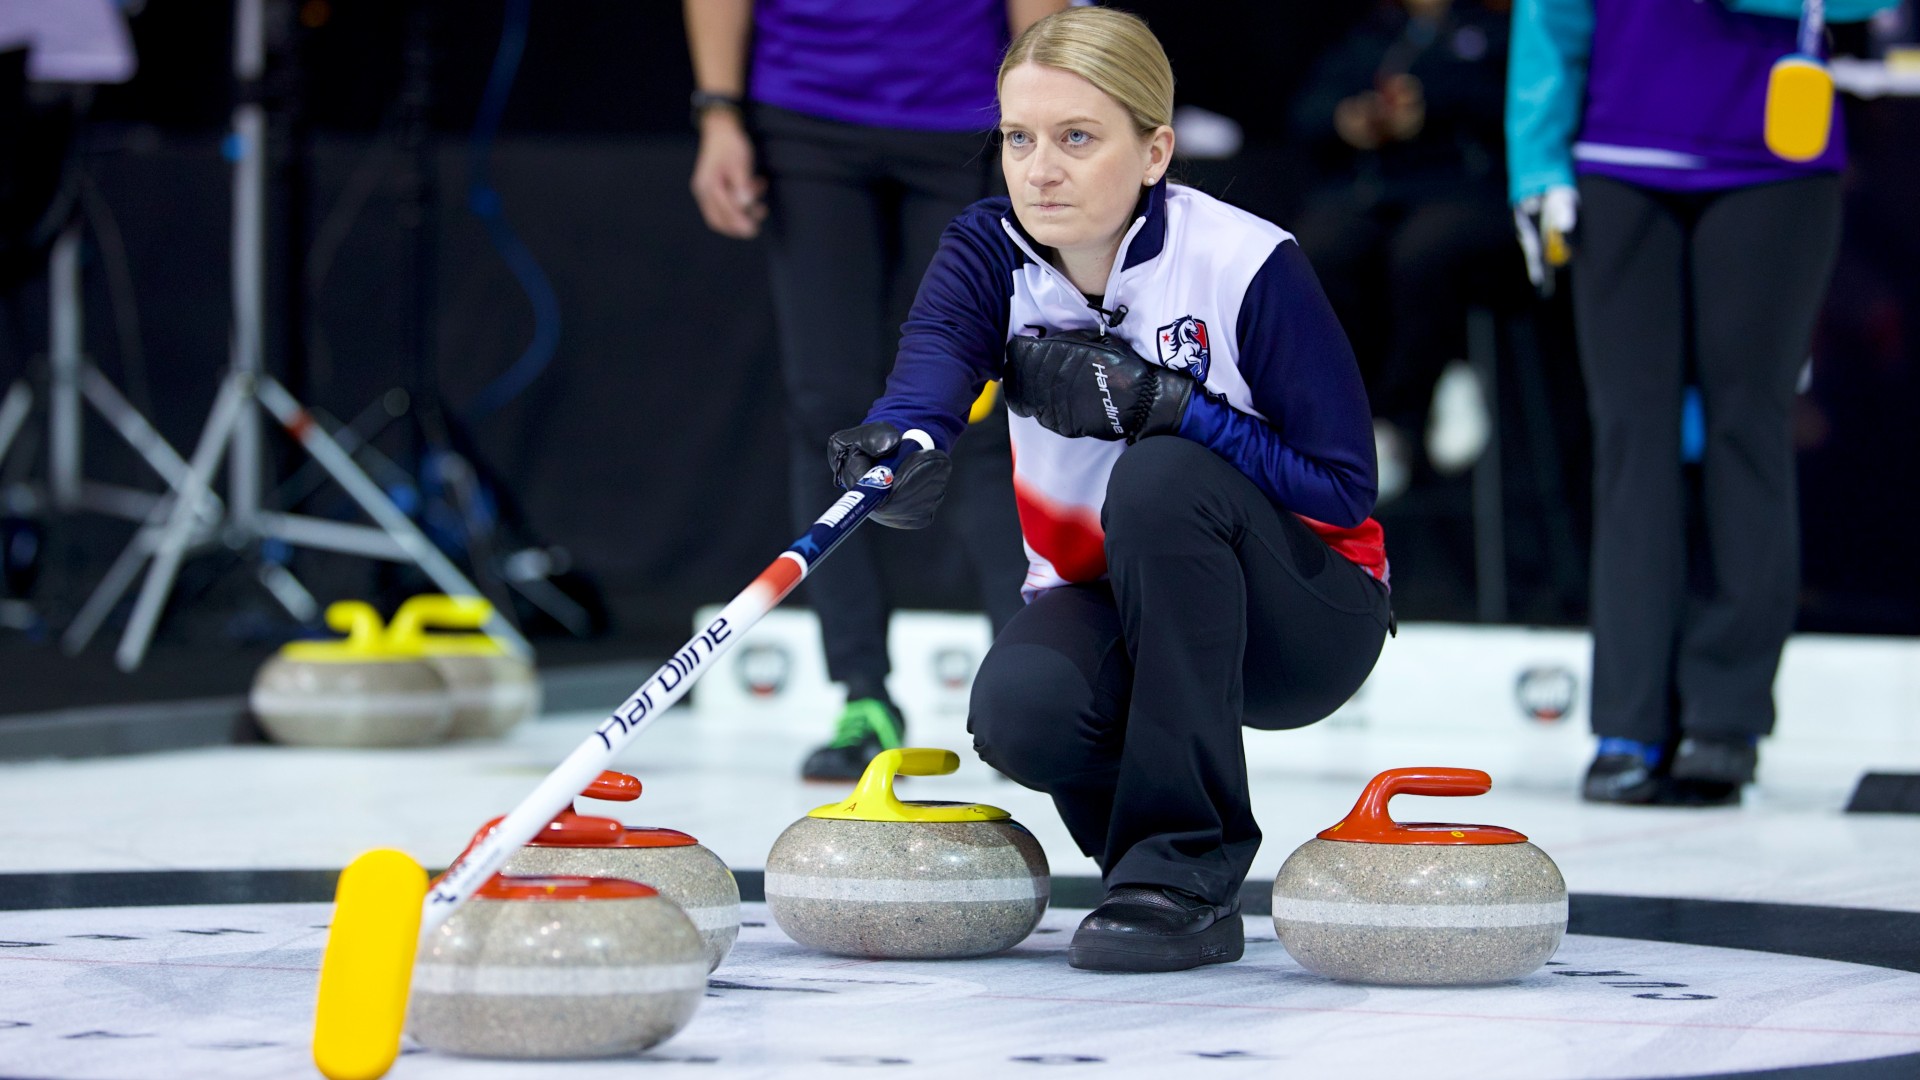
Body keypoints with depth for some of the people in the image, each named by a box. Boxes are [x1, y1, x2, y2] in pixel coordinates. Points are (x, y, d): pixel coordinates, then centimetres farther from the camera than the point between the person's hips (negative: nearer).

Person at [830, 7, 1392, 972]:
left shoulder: (1248, 264, -19)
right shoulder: (990, 252, -8)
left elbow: (1342, 489, -17)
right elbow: (929, 369, -29)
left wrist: (1161, 404, -29)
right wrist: (897, 453, -54)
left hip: (1300, 618, -3)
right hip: (1105, 603, 3)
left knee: (1161, 477, -34)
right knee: (1020, 711, -31)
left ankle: (1185, 871, -27)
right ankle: (1143, 831, 6)